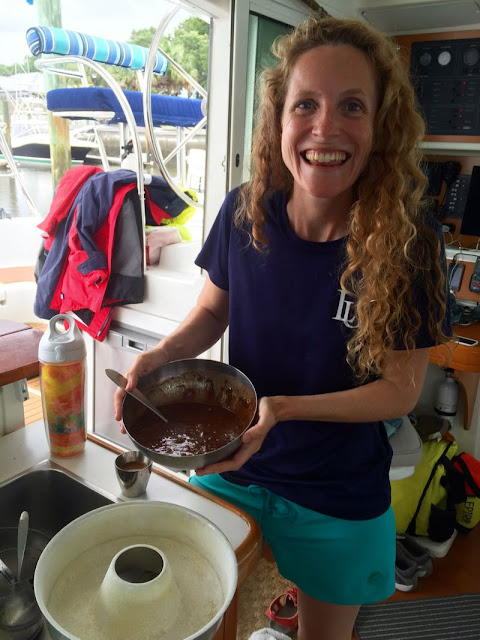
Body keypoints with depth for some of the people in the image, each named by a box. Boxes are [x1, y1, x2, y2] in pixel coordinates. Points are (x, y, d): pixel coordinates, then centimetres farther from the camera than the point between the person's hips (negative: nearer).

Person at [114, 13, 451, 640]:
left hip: (337, 503, -1)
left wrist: (285, 408, -29)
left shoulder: (409, 242, -22)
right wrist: (162, 354, -19)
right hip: (227, 469, 2)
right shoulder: (246, 213, -16)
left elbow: (401, 388, -15)